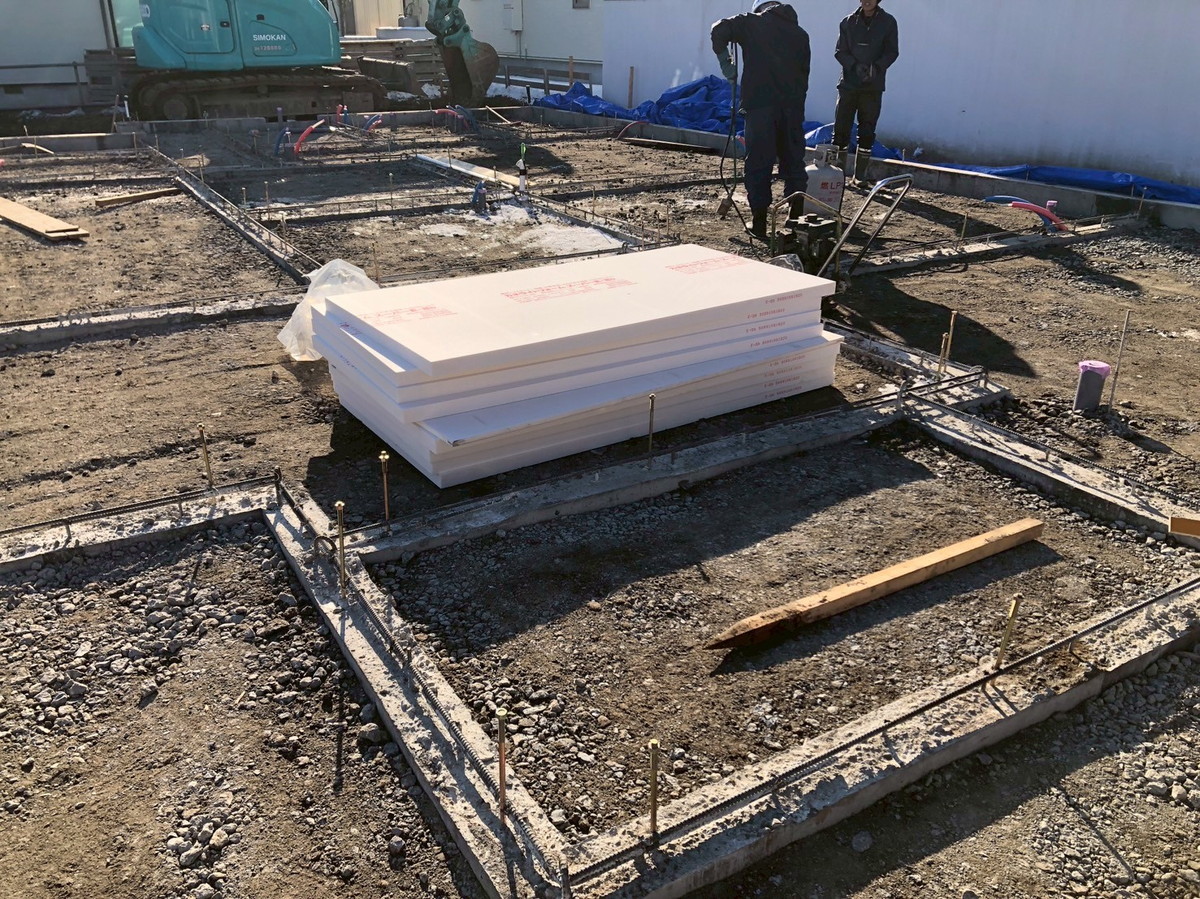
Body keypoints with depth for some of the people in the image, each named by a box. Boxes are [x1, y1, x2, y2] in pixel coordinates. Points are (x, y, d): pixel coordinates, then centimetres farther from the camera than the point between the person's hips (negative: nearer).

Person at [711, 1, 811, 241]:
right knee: (793, 162, 11)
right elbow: (804, 73, 15)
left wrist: (726, 63, 5)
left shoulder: (752, 23, 7)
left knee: (758, 163, 0)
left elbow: (719, 30, -4)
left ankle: (759, 223, -1)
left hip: (760, 105, -4)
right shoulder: (800, 33, 18)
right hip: (792, 105, 4)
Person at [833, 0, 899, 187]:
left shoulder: (888, 22, 4)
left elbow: (892, 52, 2)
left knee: (867, 133, 1)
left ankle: (860, 175, 6)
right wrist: (855, 66, -14)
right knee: (841, 129, -2)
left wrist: (876, 67, -16)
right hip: (848, 83, 1)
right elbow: (840, 52, 4)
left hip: (873, 86, -1)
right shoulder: (848, 22, 7)